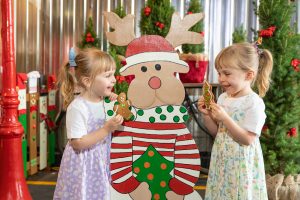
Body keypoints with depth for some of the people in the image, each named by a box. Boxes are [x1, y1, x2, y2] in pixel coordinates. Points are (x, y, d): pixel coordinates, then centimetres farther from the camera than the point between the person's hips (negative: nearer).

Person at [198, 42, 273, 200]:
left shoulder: (254, 103, -16)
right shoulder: (223, 98, 4)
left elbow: (247, 139, -18)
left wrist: (225, 118, -23)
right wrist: (206, 115, -5)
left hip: (241, 164, -6)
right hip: (222, 161, 6)